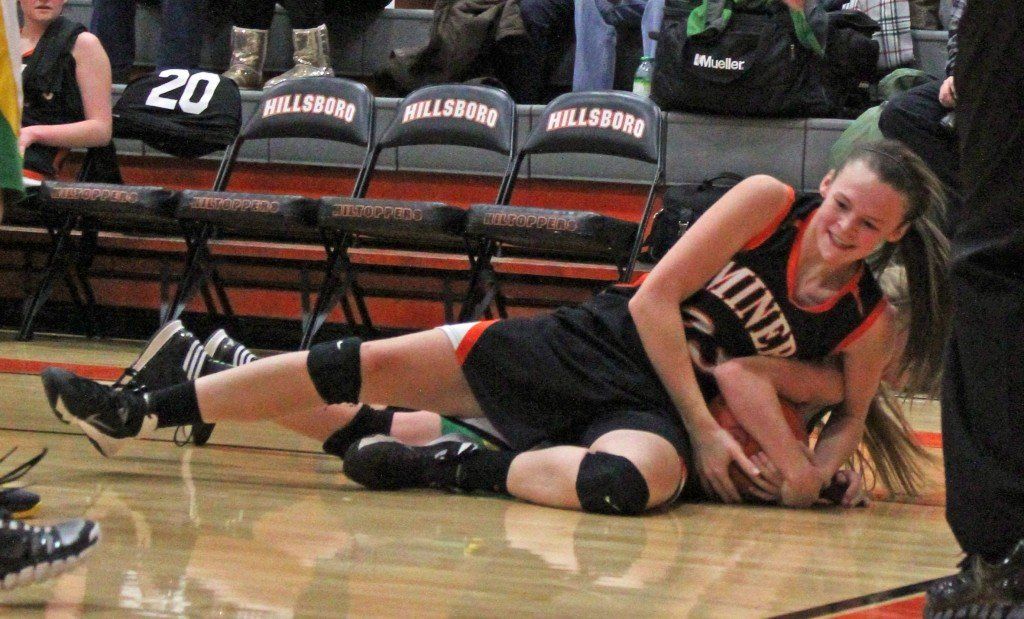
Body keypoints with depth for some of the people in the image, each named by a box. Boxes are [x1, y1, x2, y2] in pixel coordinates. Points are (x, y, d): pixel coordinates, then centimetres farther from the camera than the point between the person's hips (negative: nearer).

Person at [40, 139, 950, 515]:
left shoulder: (867, 322, -6)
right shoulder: (770, 202, -9)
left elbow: (855, 410, 12)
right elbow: (656, 301, -10)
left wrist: (814, 467, -10)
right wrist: (704, 427, -14)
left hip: (659, 411, -1)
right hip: (596, 343, 2)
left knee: (622, 483, -41)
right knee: (375, 364, -5)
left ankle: (462, 469, -15)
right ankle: (143, 412, 4)